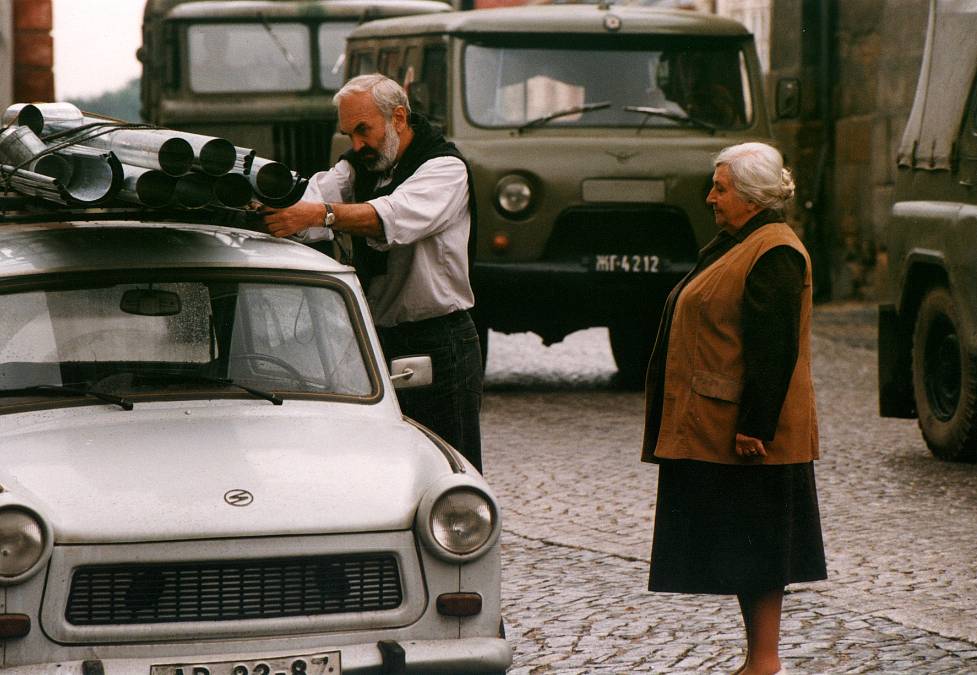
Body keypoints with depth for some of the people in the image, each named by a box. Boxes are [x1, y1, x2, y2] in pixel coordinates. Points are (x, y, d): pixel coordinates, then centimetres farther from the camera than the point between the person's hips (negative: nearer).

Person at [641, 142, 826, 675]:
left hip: (745, 436, -10)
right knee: (739, 548, 12)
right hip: (715, 431, 10)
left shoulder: (774, 255, -16)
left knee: (752, 547, -5)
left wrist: (754, 427, -24)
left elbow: (774, 350, -22)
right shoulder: (737, 244, 16)